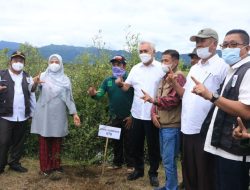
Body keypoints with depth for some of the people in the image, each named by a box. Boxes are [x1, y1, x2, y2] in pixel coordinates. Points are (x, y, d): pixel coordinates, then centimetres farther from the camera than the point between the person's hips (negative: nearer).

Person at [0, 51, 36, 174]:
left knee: (19, 142, 12)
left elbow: (32, 96, 14)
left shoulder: (28, 77, 13)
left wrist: (33, 112, 13)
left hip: (22, 117, 4)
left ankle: (14, 163, 27)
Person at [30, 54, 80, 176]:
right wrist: (35, 83, -39)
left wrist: (74, 113, -3)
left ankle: (55, 164, 20)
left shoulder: (65, 79, 6)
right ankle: (45, 167, 10)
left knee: (57, 141, 8)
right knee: (44, 141, 2)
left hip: (58, 115, 2)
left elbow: (69, 98, 6)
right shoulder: (43, 76, 0)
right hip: (44, 114, -2)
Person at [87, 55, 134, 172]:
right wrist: (94, 94, -32)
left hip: (128, 117, -4)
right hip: (114, 117, 4)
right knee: (116, 141, 15)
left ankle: (130, 164, 18)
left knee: (128, 142, 6)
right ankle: (117, 162, 29)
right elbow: (100, 94, -8)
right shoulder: (108, 81, 3)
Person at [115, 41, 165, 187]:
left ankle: (153, 173, 25)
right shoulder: (135, 68, 7)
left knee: (153, 146, 8)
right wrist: (120, 84, -17)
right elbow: (126, 87, 5)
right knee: (136, 144, 15)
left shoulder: (161, 68, -6)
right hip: (137, 114, 4)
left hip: (153, 115, -4)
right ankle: (139, 169, 33)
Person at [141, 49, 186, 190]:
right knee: (166, 158, 18)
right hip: (162, 125, 9)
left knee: (169, 160, -3)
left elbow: (173, 100, -21)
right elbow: (158, 98, 18)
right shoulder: (165, 77, 17)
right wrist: (154, 114, 1)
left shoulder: (178, 77, -11)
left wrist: (153, 100, -32)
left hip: (172, 126, -9)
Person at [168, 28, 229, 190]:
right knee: (189, 172, 18)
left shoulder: (222, 66, -8)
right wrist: (174, 82, 3)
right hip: (188, 128, 7)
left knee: (205, 175, 6)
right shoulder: (194, 68, 16)